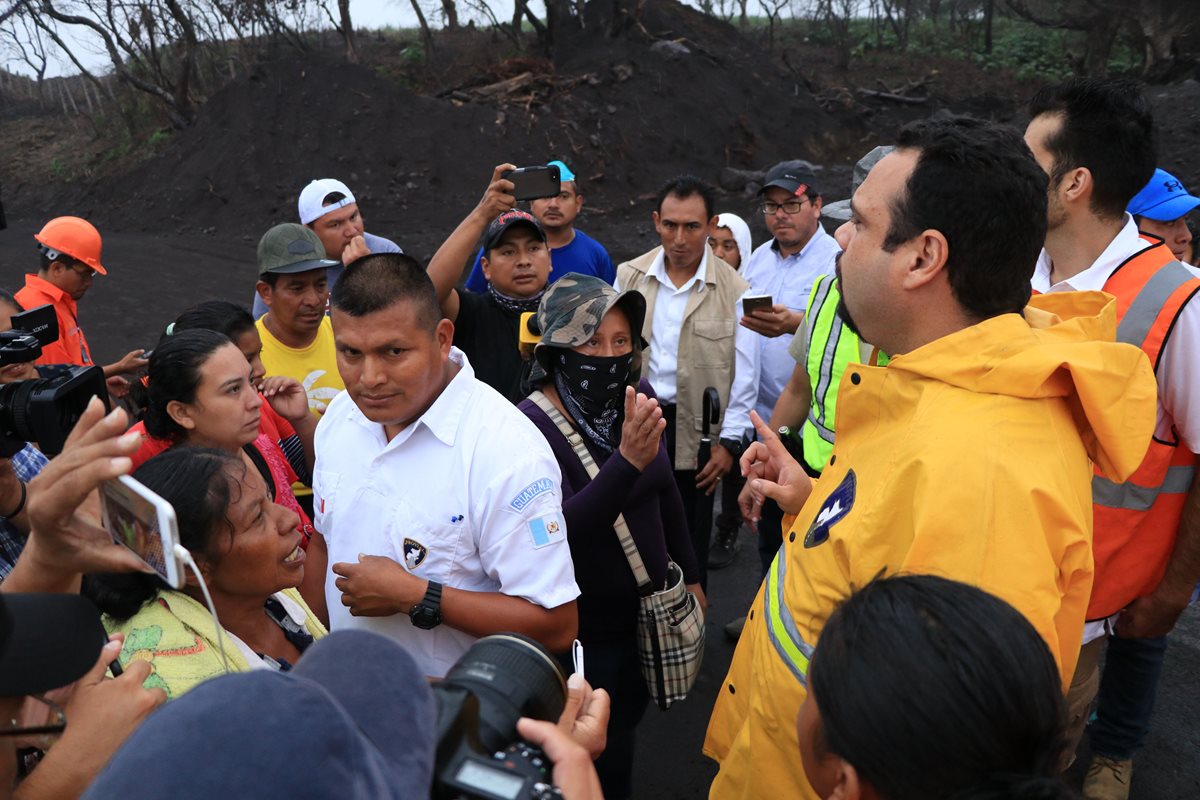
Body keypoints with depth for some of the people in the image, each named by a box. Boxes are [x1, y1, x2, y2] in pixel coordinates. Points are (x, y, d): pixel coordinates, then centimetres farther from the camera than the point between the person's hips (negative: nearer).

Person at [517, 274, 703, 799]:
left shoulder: (638, 400, -5)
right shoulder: (533, 425, -24)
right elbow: (561, 533, -34)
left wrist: (690, 575, 15)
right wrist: (627, 459, -45)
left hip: (647, 613, 6)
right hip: (583, 633, -5)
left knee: (623, 737, 27)